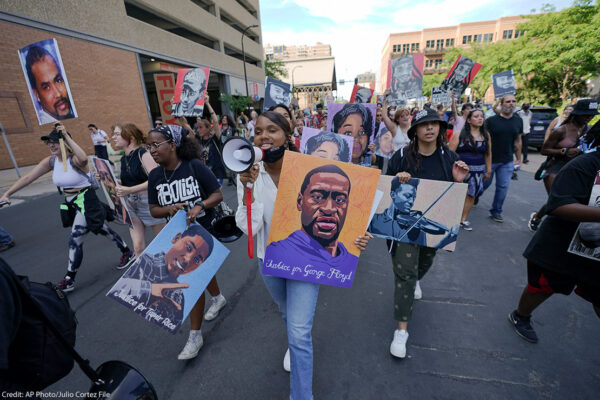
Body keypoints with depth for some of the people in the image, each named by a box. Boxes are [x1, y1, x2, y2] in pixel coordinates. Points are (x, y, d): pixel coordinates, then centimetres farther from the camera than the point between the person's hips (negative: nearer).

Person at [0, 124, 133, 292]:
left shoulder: (75, 159, -19)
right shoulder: (51, 161, 2)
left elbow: (83, 158, -45)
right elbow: (27, 178, 5)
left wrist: (66, 136, -37)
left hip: (86, 203, -8)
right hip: (70, 204, 8)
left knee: (75, 240, -5)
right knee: (103, 229, 18)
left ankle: (69, 280, 10)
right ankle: (127, 252, 35)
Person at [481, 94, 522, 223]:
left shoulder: (518, 121, 7)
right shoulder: (491, 120, -6)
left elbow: (518, 141, 13)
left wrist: (519, 159, 13)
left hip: (507, 162, 4)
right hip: (490, 159, -3)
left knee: (503, 187, 3)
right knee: (485, 183, 6)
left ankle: (496, 212, 16)